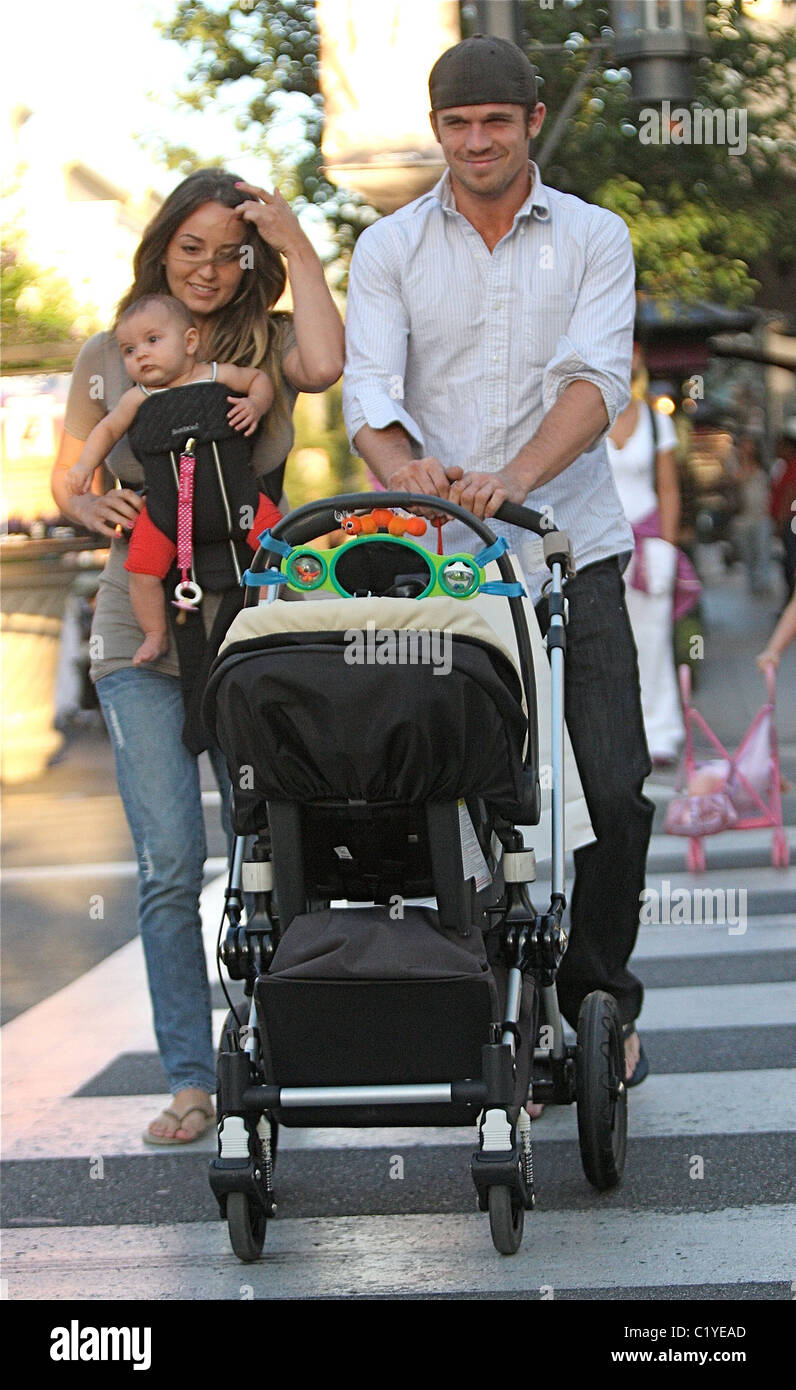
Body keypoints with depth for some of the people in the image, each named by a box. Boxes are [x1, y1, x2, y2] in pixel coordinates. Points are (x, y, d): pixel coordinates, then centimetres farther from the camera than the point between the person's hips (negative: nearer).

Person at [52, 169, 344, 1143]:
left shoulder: (268, 346, 6)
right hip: (142, 633, 0)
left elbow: (325, 366, -17)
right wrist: (93, 507, -9)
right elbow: (65, 477, 14)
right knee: (170, 863, -6)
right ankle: (190, 1079, 1)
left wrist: (297, 248, -9)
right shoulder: (109, 357, 11)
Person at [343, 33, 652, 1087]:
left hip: (571, 549, 0)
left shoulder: (593, 239, 5)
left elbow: (598, 381, -9)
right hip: (439, 562, 0)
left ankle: (598, 998, 17)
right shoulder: (389, 249, 8)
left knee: (615, 790, -2)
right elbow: (367, 387, -4)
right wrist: (404, 466, -28)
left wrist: (513, 476, -27)